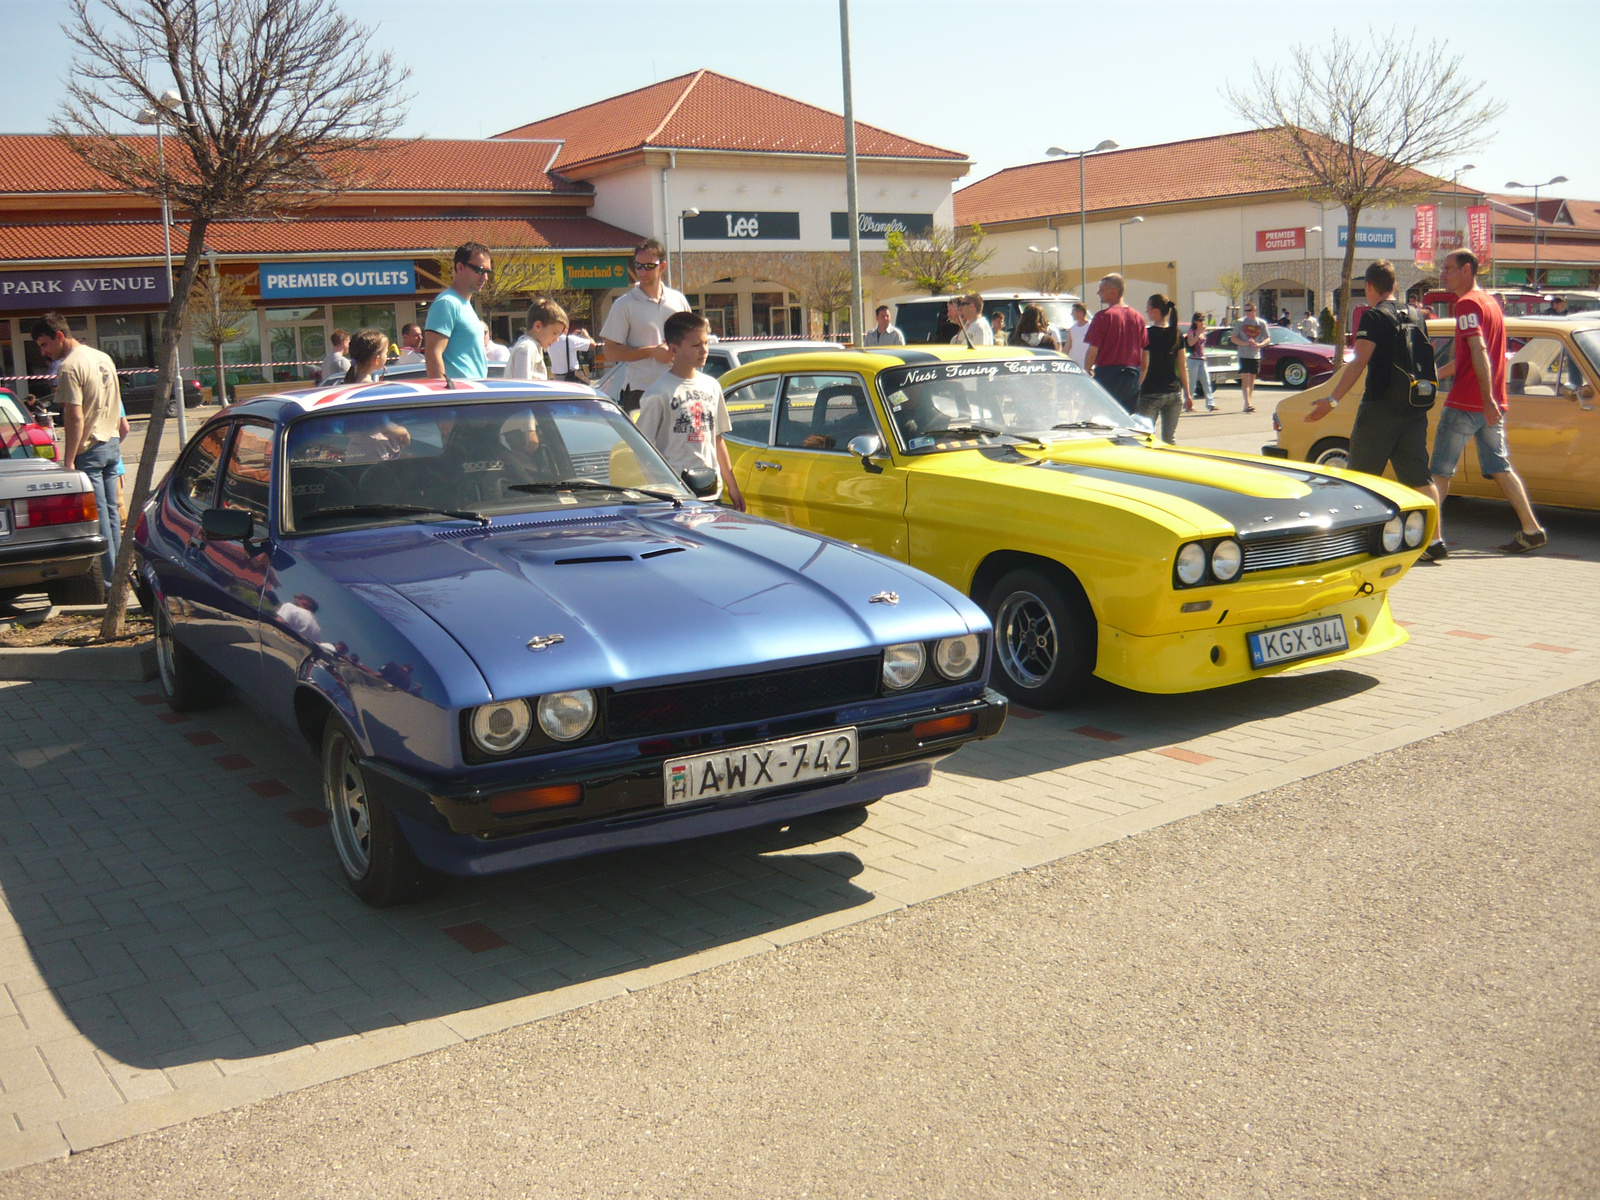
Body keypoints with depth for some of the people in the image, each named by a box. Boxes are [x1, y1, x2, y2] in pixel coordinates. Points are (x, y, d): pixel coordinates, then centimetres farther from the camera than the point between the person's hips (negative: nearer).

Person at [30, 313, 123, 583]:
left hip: (88, 450, -8)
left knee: (97, 517, -4)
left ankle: (108, 580, -2)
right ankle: (118, 573, 17)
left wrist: (68, 460, -18)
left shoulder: (68, 367, -15)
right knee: (111, 511, 13)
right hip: (112, 444, 8)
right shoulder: (104, 358, 11)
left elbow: (75, 418, -20)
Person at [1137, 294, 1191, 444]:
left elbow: (1144, 368, -11)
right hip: (1173, 392, 5)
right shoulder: (1177, 334, 7)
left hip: (1151, 393, -5)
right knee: (1170, 437, 10)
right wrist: (1187, 394, 14)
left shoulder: (1147, 334, -9)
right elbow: (1182, 367, 10)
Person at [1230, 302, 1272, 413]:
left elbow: (1268, 339, 7)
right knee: (1245, 378, -12)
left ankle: (1248, 403, 16)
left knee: (1252, 379, 8)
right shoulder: (1240, 322, 3)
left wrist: (1259, 344, -14)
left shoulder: (1262, 323, 7)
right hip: (1243, 355, -2)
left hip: (1256, 356, 2)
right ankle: (1247, 404, -19)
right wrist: (1245, 343, -16)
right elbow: (1233, 338, 0)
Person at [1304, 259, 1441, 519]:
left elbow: (1359, 362, -19)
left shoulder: (1374, 316, -8)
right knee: (1419, 478, 8)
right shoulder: (1414, 315, 12)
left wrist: (1333, 400, -23)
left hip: (1381, 406, -7)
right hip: (1414, 407, 7)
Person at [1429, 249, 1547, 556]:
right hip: (1492, 405, 9)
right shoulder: (1491, 301, 19)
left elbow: (1479, 352, -21)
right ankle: (1532, 530, 12)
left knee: (1439, 470, -4)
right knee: (1499, 467, 14)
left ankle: (1433, 539, -8)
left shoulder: (1467, 303, -10)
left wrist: (1487, 398, -26)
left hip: (1464, 403, -9)